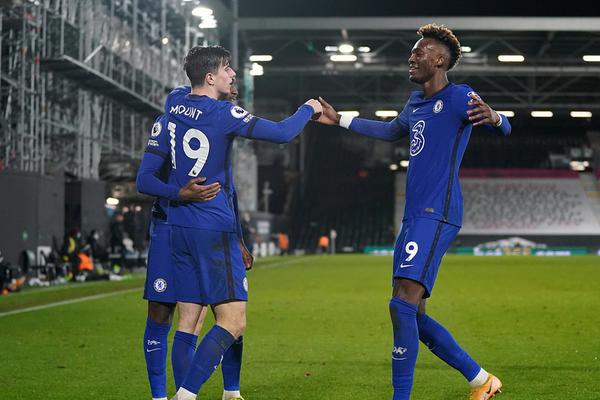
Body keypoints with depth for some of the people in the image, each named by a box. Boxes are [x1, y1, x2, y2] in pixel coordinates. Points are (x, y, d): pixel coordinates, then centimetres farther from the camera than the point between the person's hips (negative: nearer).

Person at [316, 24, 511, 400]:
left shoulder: (458, 97, -6)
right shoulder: (416, 103, 21)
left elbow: (504, 129, -15)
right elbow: (391, 130, 41)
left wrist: (493, 117, -40)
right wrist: (340, 120, 46)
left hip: (436, 215, -10)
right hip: (414, 216, 10)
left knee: (404, 303, -20)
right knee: (412, 316, 9)